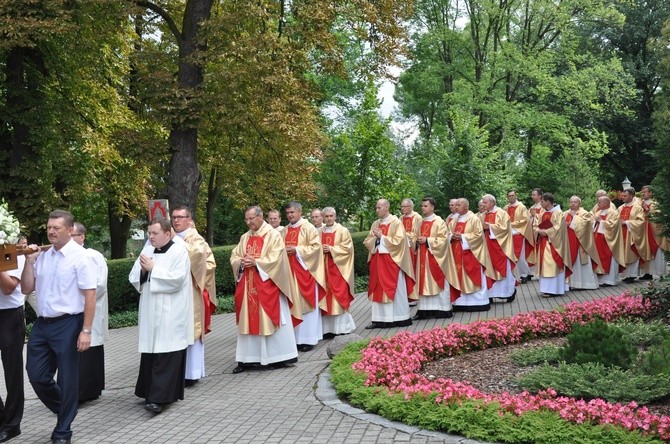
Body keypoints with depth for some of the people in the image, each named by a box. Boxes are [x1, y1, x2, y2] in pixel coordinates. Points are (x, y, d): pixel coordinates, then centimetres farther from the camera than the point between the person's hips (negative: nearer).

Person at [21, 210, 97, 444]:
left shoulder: (80, 256, -10)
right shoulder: (42, 256, 8)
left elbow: (90, 294, -13)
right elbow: (26, 289, 11)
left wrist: (86, 330, -17)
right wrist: (29, 261, -2)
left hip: (67, 325, -6)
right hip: (41, 324, 6)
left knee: (67, 380, 5)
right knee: (37, 376, 9)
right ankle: (65, 410, 35)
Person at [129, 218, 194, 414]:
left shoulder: (179, 251, -6)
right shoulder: (148, 250, 12)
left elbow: (177, 279, -17)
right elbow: (134, 278, 12)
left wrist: (153, 269, -14)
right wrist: (142, 269, -9)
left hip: (170, 315, -6)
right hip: (151, 312, 6)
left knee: (166, 356, -8)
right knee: (150, 353, 6)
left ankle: (159, 398, -9)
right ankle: (151, 392, 18)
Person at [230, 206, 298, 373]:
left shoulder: (273, 235, -5)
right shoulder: (245, 237, 13)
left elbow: (276, 259, -13)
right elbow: (234, 257, 12)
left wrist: (256, 262, -19)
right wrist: (241, 262, -9)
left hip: (267, 285, -6)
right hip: (248, 286, 6)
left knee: (270, 320, -1)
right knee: (248, 320, 6)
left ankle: (278, 357, 10)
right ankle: (246, 358, 10)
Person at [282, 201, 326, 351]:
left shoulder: (309, 228, -4)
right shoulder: (285, 231, 13)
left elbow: (316, 246, -11)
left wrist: (296, 250, -17)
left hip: (305, 271, -5)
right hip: (289, 272, 6)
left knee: (306, 303, -2)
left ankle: (308, 339, 4)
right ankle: (296, 337, 11)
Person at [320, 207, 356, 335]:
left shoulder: (342, 231, -1)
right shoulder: (320, 232, 12)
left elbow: (347, 247, -8)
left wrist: (331, 249, -15)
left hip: (338, 268, -4)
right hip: (324, 268, 4)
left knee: (339, 296, -3)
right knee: (326, 297, 3)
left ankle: (342, 326, 5)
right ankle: (328, 327, 8)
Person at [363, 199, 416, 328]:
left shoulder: (396, 222, -6)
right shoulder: (376, 224, 12)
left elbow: (398, 241, -15)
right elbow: (367, 242, 12)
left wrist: (382, 237, -14)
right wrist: (375, 238, -9)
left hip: (391, 261, -6)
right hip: (378, 260, 6)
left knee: (395, 289, 0)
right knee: (378, 289, 4)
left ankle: (400, 318, 9)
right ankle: (379, 319, 7)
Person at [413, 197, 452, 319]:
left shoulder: (439, 222, -7)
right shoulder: (422, 222, 13)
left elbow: (443, 239, -13)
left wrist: (427, 240, -18)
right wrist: (418, 240, 0)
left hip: (434, 257, -7)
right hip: (423, 257, 7)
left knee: (436, 281, -2)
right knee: (424, 283, 5)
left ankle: (442, 309, 5)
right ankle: (424, 310, 8)